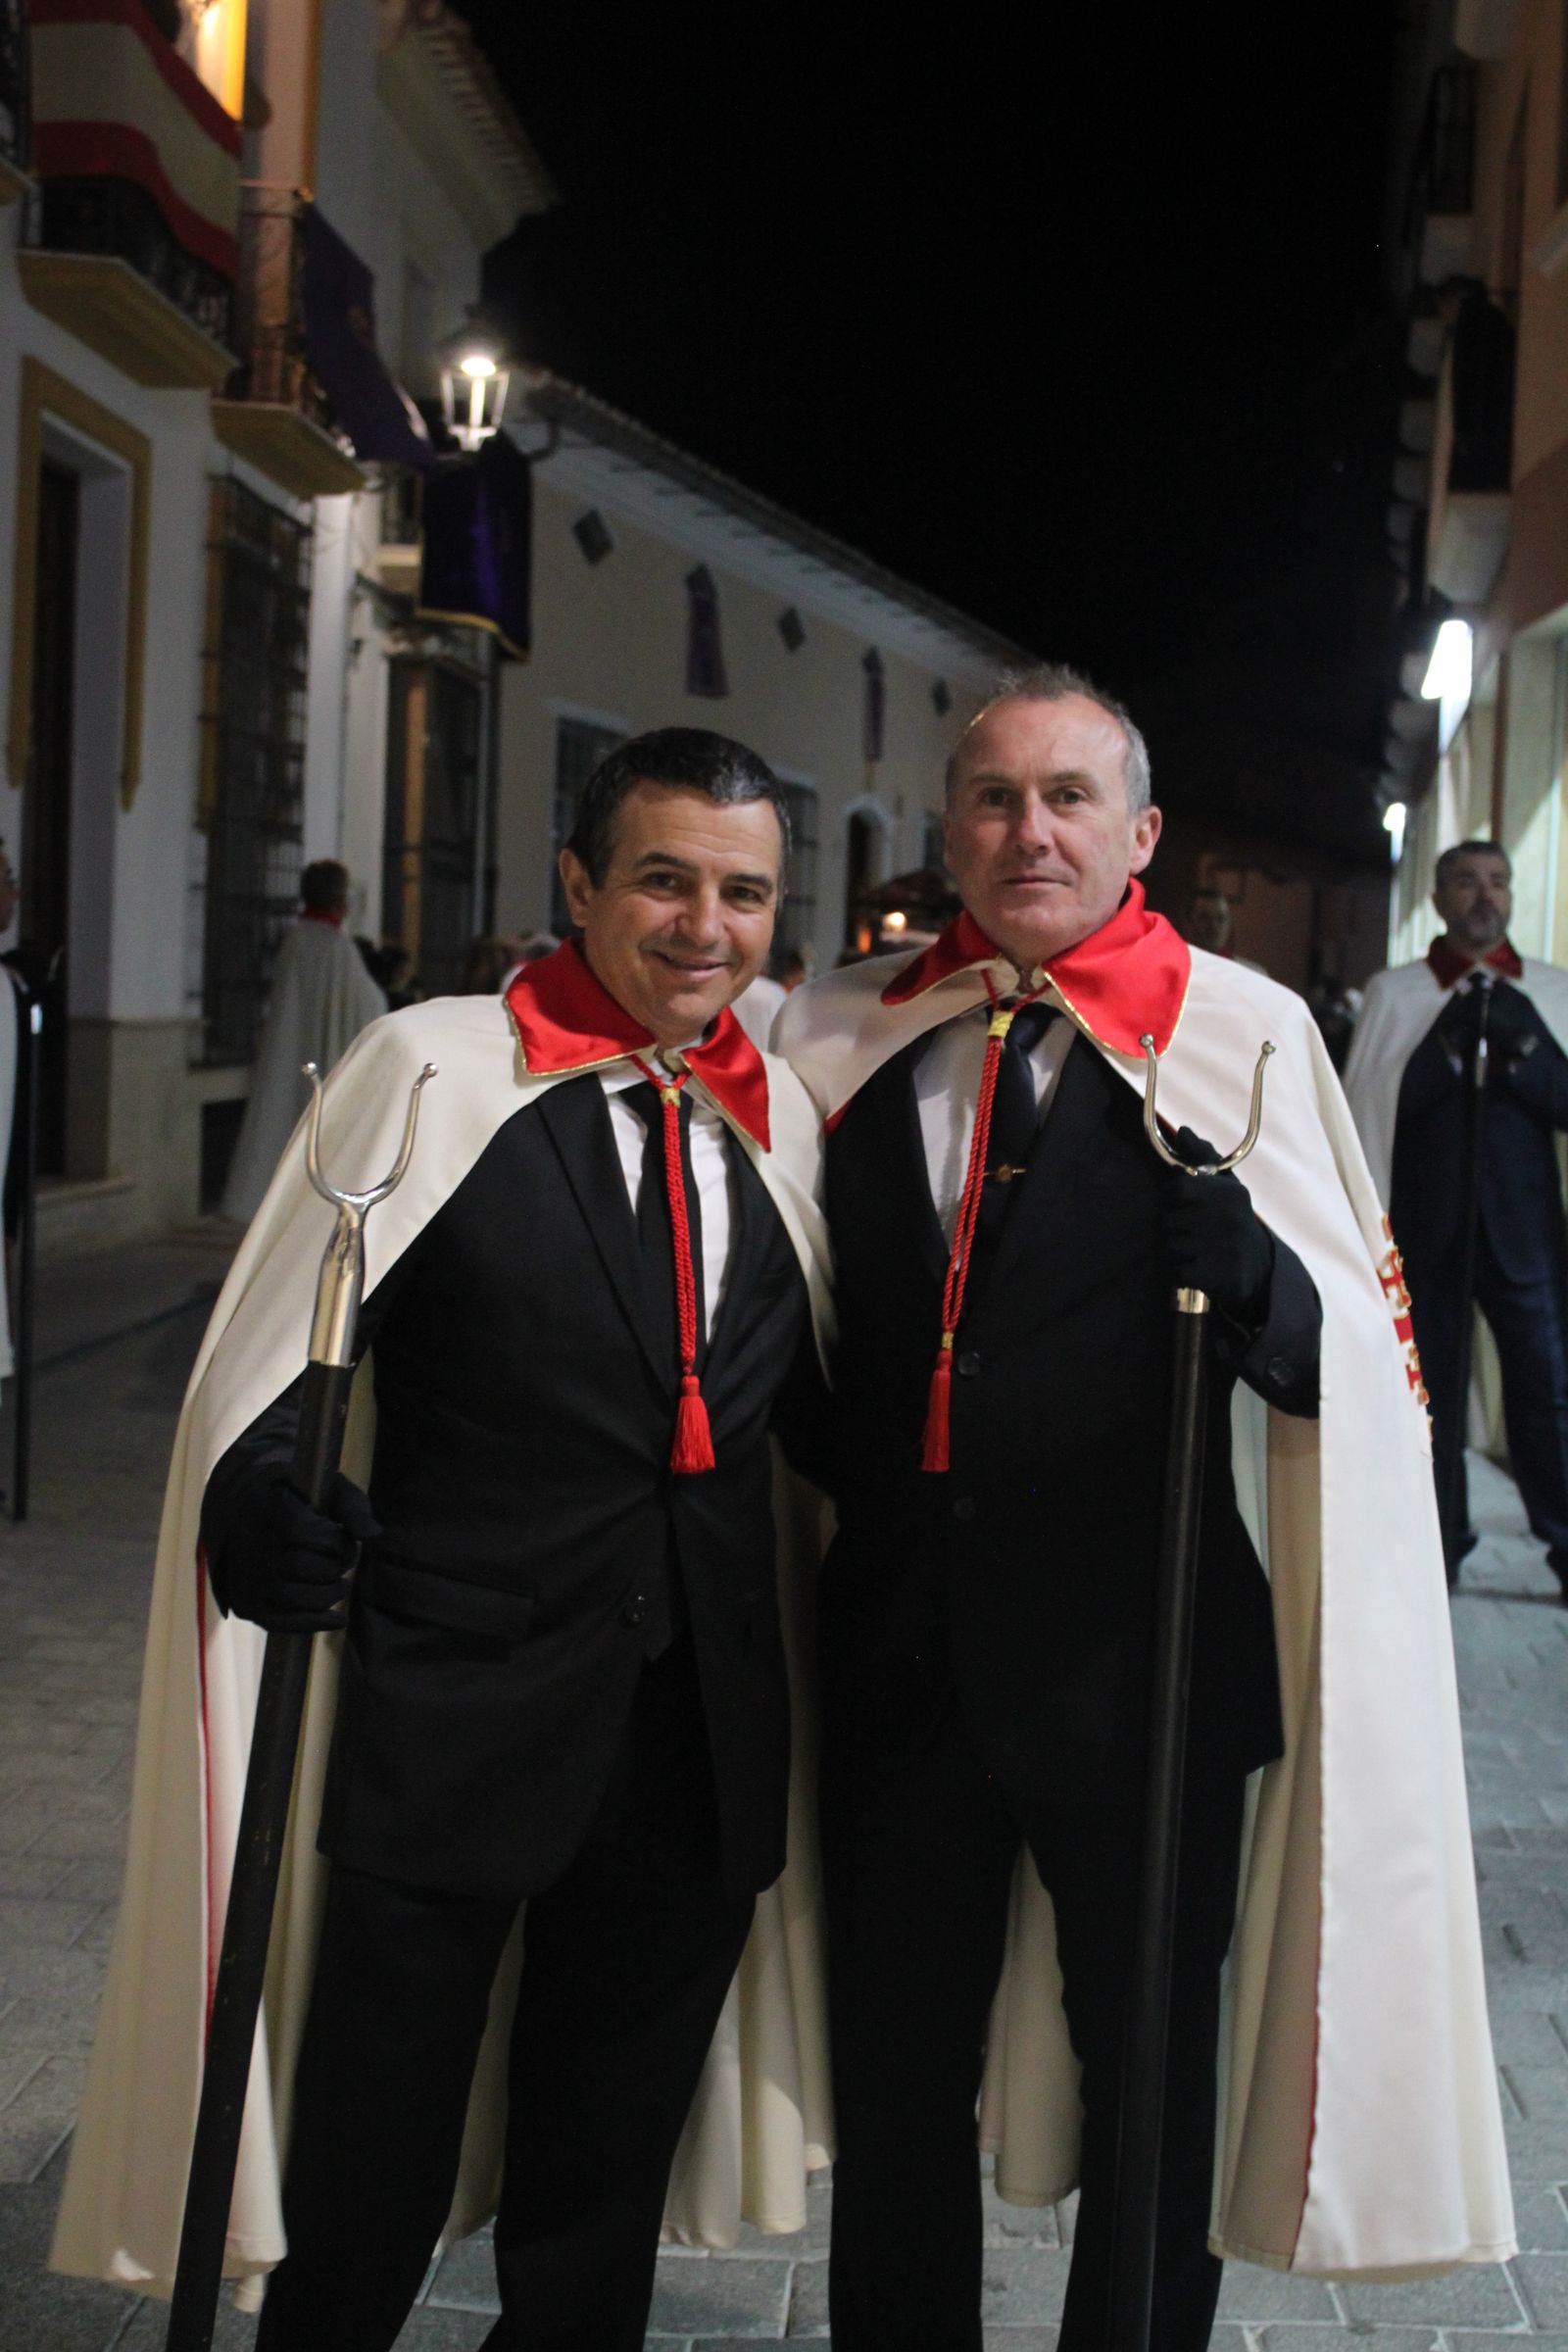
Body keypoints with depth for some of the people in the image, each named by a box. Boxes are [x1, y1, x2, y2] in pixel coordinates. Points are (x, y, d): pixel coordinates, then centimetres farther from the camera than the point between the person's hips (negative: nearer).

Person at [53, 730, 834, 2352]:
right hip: (451, 1720, -4)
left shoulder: (786, 1120, 7)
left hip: (697, 1741, 4)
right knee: (364, 2195, 9)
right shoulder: (436, 1066, -5)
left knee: (599, 2210, 19)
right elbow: (266, 1373, -8)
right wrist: (283, 1537, -24)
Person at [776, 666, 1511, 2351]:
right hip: (898, 1643, 3)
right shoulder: (844, 1032, 6)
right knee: (892, 2083, 17)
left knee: (1154, 2084, 15)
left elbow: (1349, 1360, -11)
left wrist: (1250, 1275, -29)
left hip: (1140, 1661, -3)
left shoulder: (1242, 1032, -6)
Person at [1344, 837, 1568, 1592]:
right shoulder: (1394, 993, 4)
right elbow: (1372, 1105, -2)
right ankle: (1438, 1548, 19)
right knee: (1430, 1387, 7)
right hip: (1426, 1227, 0)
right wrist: (1448, 1046, -14)